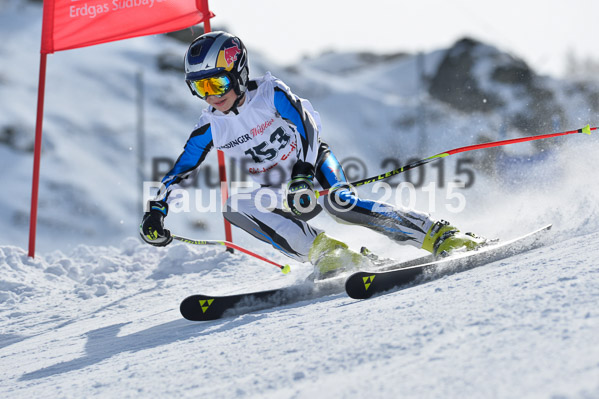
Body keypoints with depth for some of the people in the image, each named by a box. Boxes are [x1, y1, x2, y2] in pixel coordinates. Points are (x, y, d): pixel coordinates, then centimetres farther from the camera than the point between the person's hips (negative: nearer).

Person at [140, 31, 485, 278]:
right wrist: (156, 211, -9)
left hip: (314, 166, -5)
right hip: (281, 192, 5)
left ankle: (441, 236, -33)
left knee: (341, 203, -35)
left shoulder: (271, 93, -16)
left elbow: (308, 127, -23)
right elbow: (180, 170, 2)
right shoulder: (211, 128, -3)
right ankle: (327, 251, -26)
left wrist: (303, 175, -37)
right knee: (235, 206, -22)